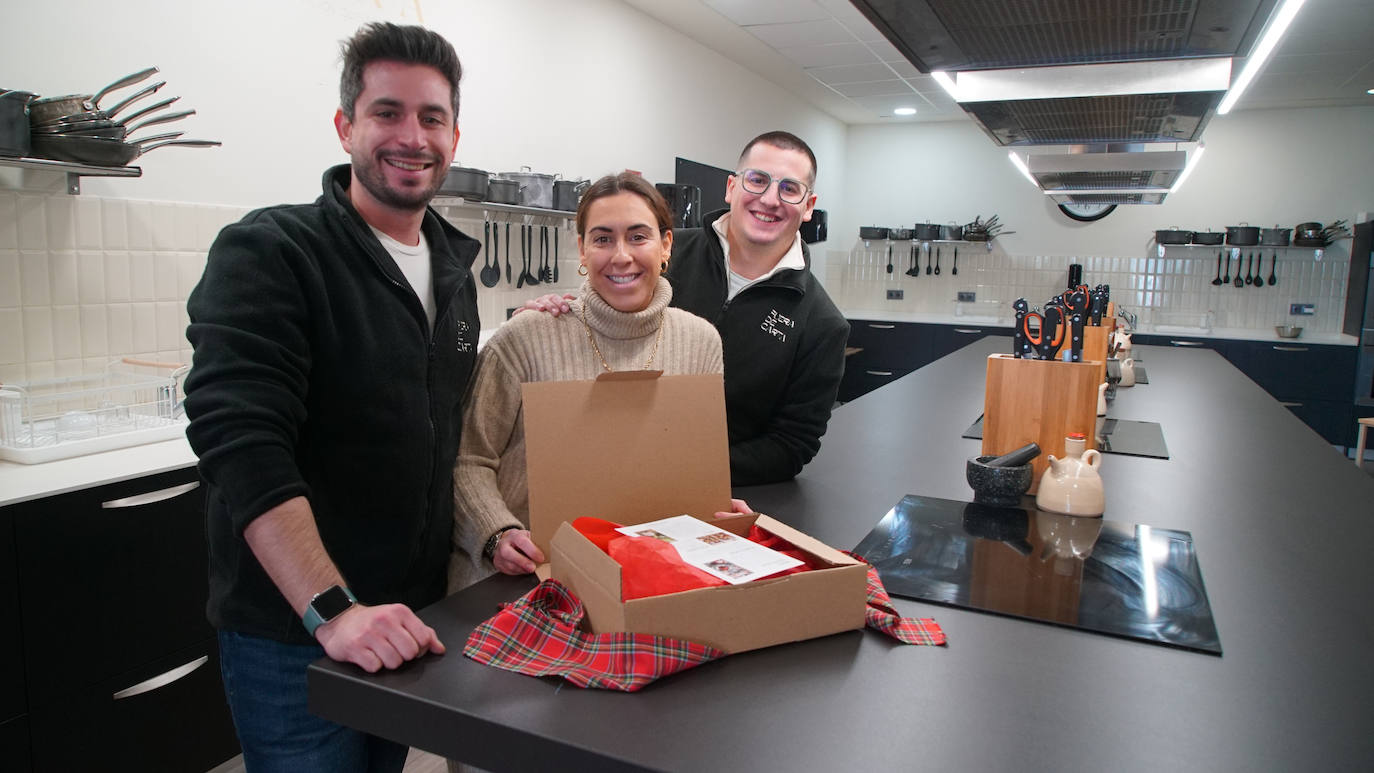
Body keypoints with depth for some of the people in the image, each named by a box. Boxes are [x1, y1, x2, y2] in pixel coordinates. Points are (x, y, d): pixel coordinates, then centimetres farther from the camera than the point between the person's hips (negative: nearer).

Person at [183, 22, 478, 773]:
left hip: (412, 620, 6)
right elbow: (243, 445, -24)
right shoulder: (267, 253, -14)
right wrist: (334, 611, -31)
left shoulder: (452, 267, 6)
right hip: (293, 634, -6)